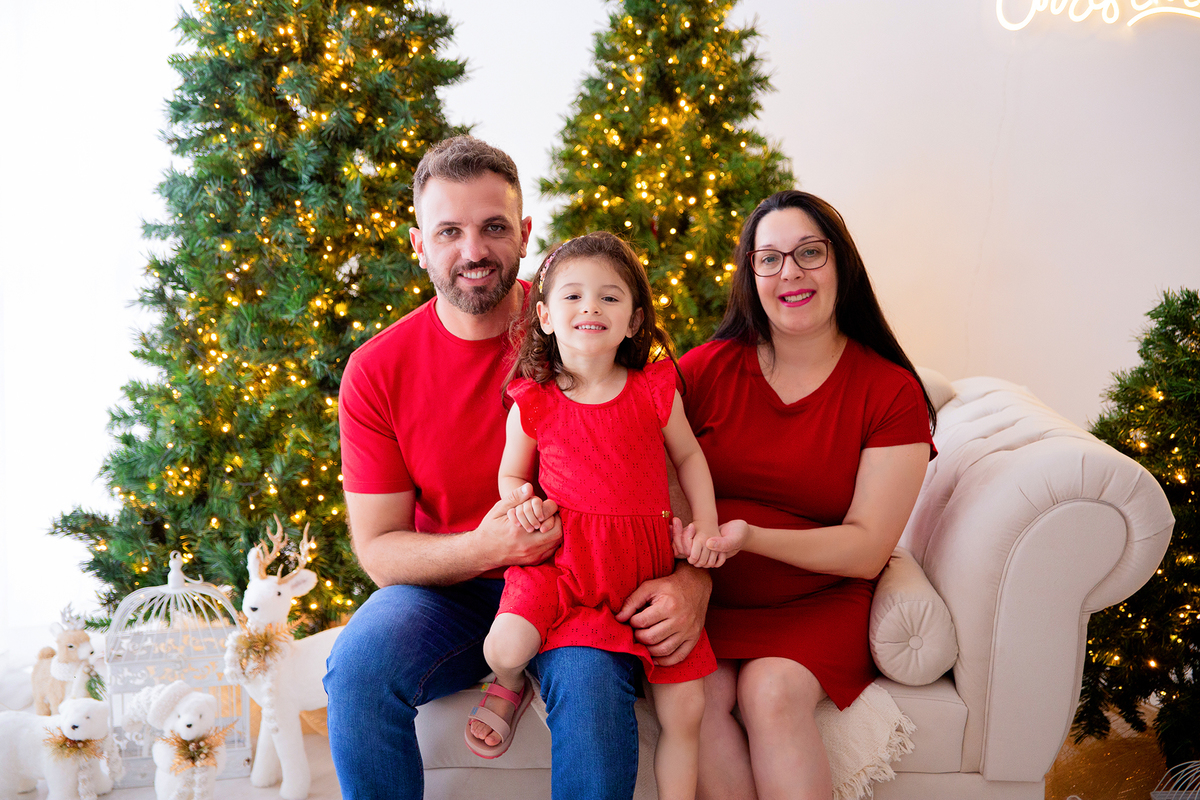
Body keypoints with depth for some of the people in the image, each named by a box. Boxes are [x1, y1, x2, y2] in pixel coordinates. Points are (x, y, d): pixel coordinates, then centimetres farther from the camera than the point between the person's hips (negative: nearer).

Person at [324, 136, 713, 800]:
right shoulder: (376, 372, -7)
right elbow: (379, 550, -5)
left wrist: (694, 577, -26)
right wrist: (482, 548, -25)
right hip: (448, 590, 2)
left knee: (591, 680, -32)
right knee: (357, 666, -26)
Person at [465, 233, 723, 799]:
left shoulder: (655, 390, -1)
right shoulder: (532, 405, -3)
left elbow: (688, 456, 14)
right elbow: (511, 476, 13)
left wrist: (706, 524, 2)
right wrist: (523, 504, -9)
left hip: (648, 565, 1)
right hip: (565, 556, -1)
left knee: (685, 709, -2)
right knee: (506, 648, -24)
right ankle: (509, 687, 14)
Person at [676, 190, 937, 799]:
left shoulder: (892, 392, -3)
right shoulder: (706, 370, 1)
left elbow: (867, 549, -8)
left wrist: (750, 536, -24)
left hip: (819, 600, -1)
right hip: (706, 595, 1)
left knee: (771, 693, -28)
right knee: (699, 694, -26)